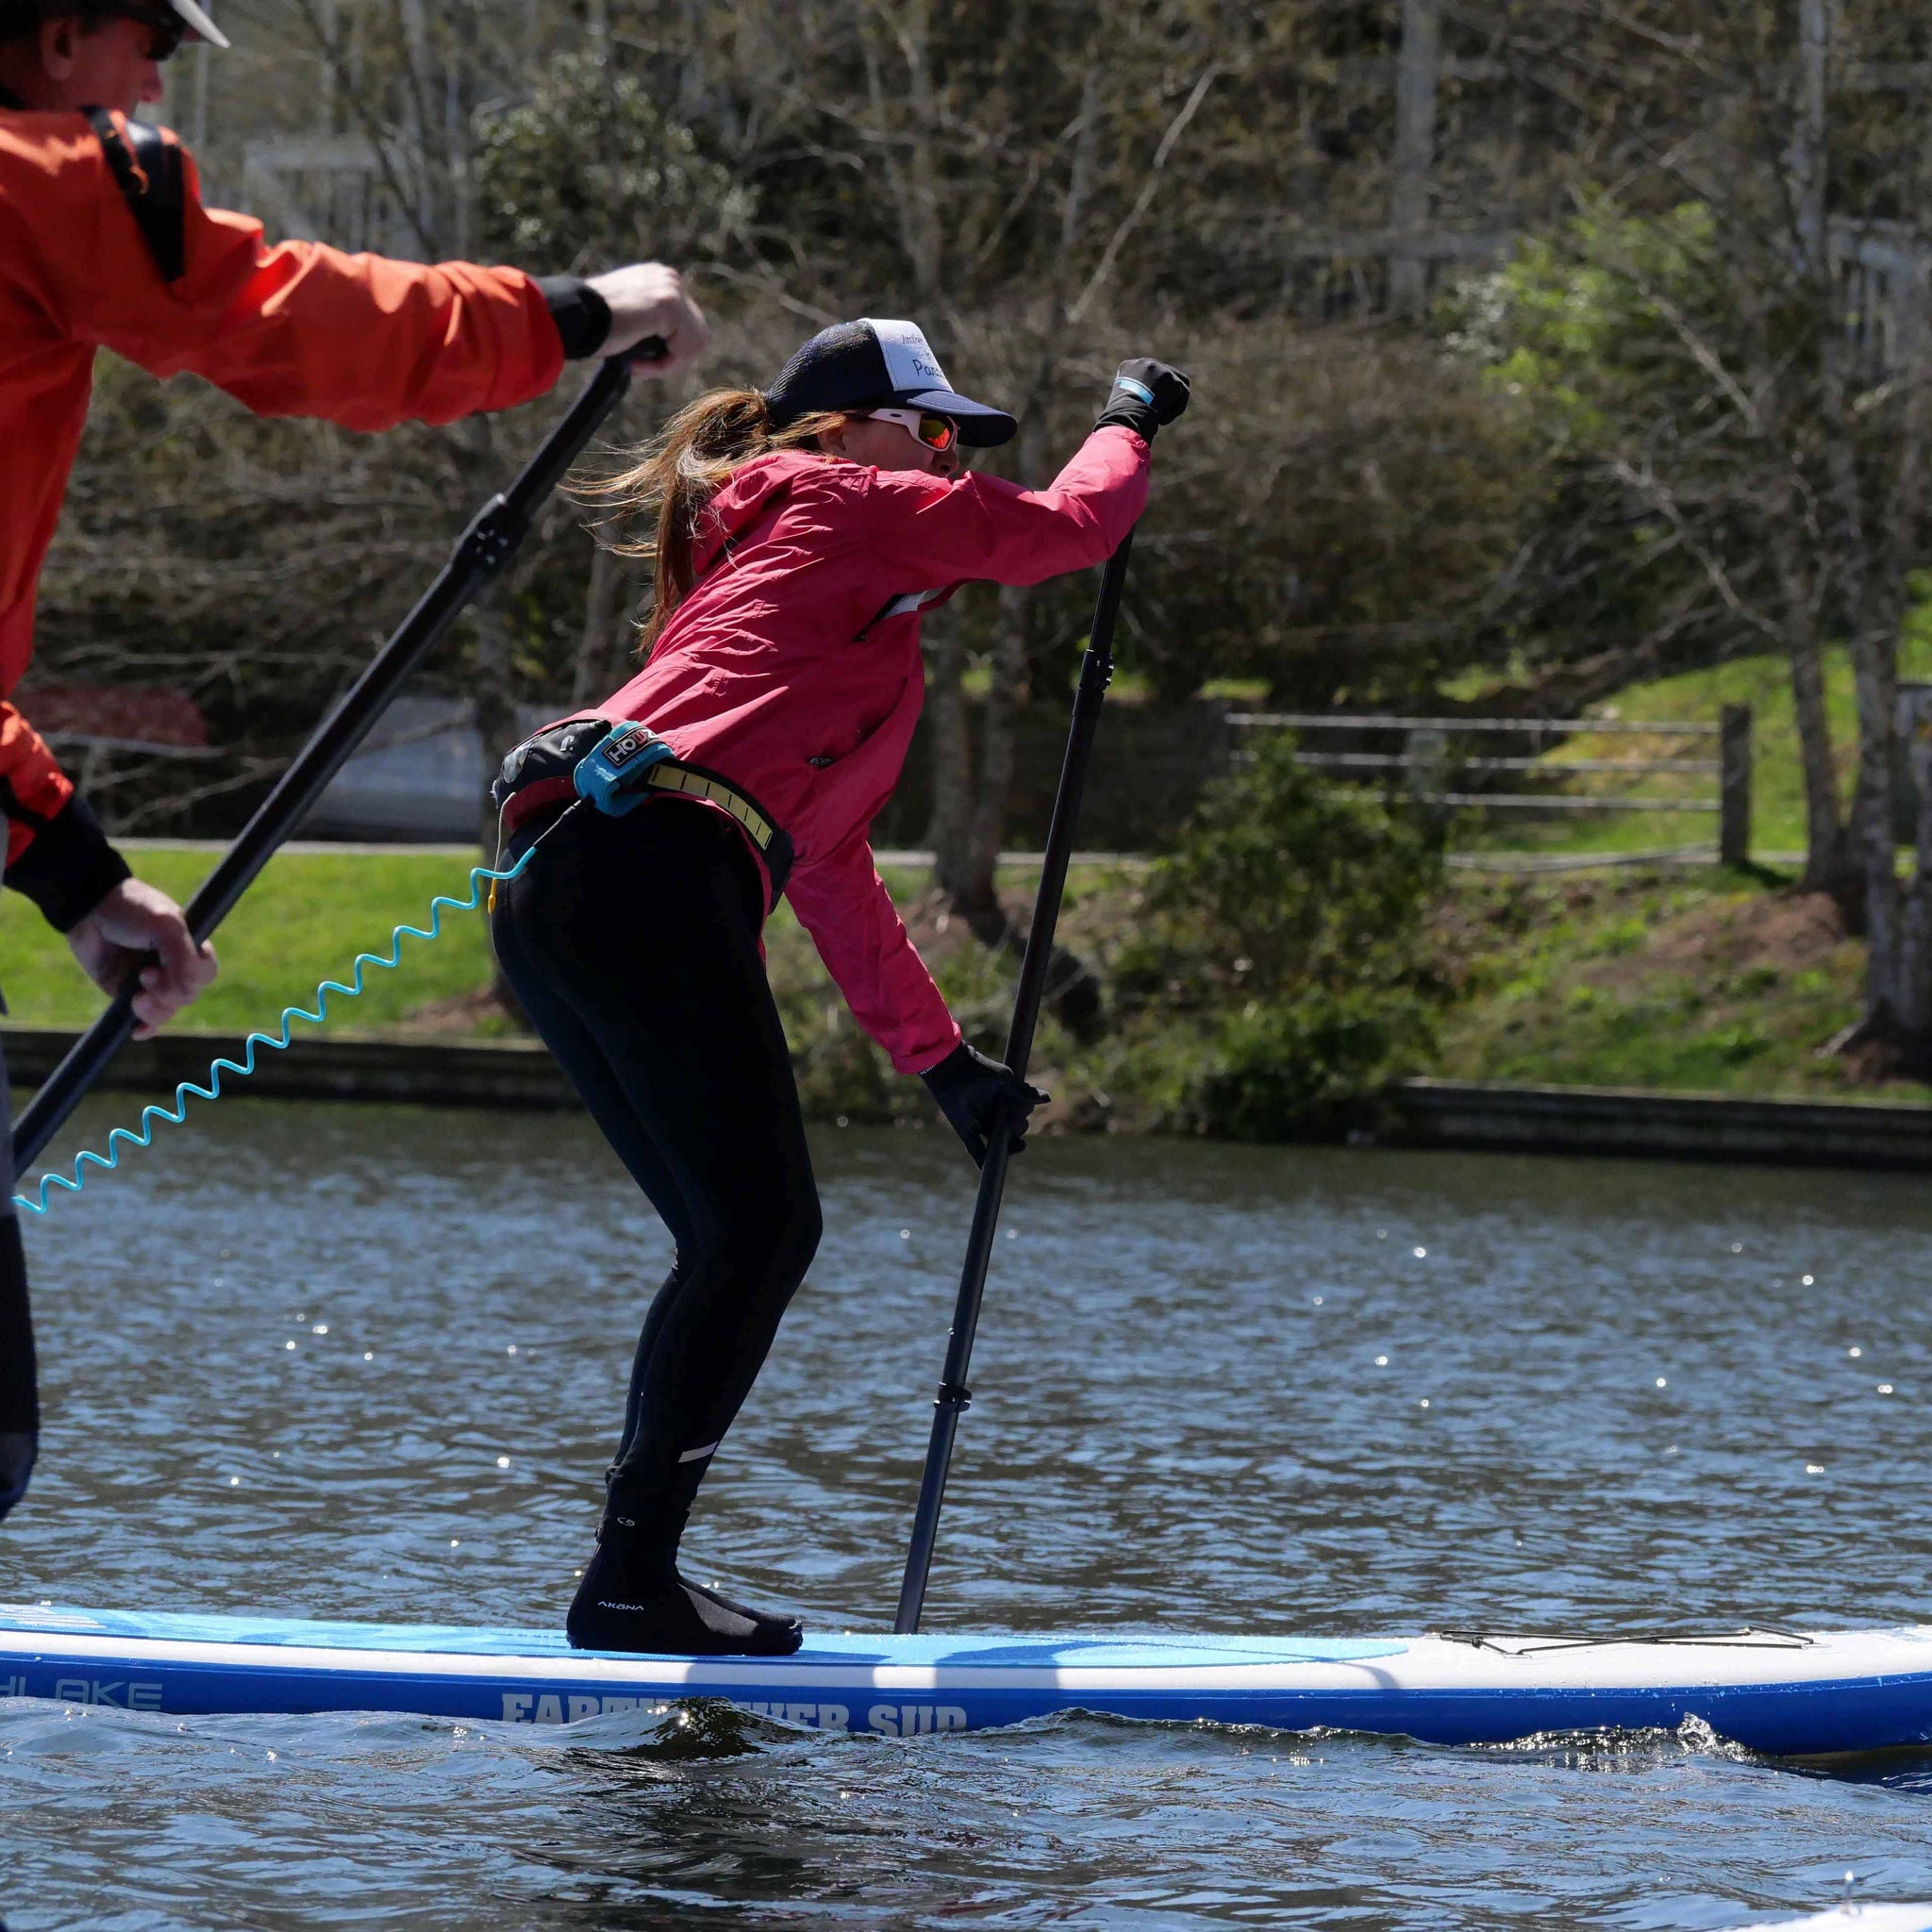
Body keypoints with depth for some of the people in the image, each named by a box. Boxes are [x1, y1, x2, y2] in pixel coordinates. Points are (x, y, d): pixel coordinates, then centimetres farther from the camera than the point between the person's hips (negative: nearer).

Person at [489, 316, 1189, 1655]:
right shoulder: (834, 501, 10)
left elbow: (833, 870, 38)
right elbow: (1067, 529, 14)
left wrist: (944, 1063, 40)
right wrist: (1131, 425, 35)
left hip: (551, 896, 9)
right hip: (650, 874, -9)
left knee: (741, 1242, 11)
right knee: (759, 1233, -10)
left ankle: (632, 1579, 8)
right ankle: (631, 1581, -14)